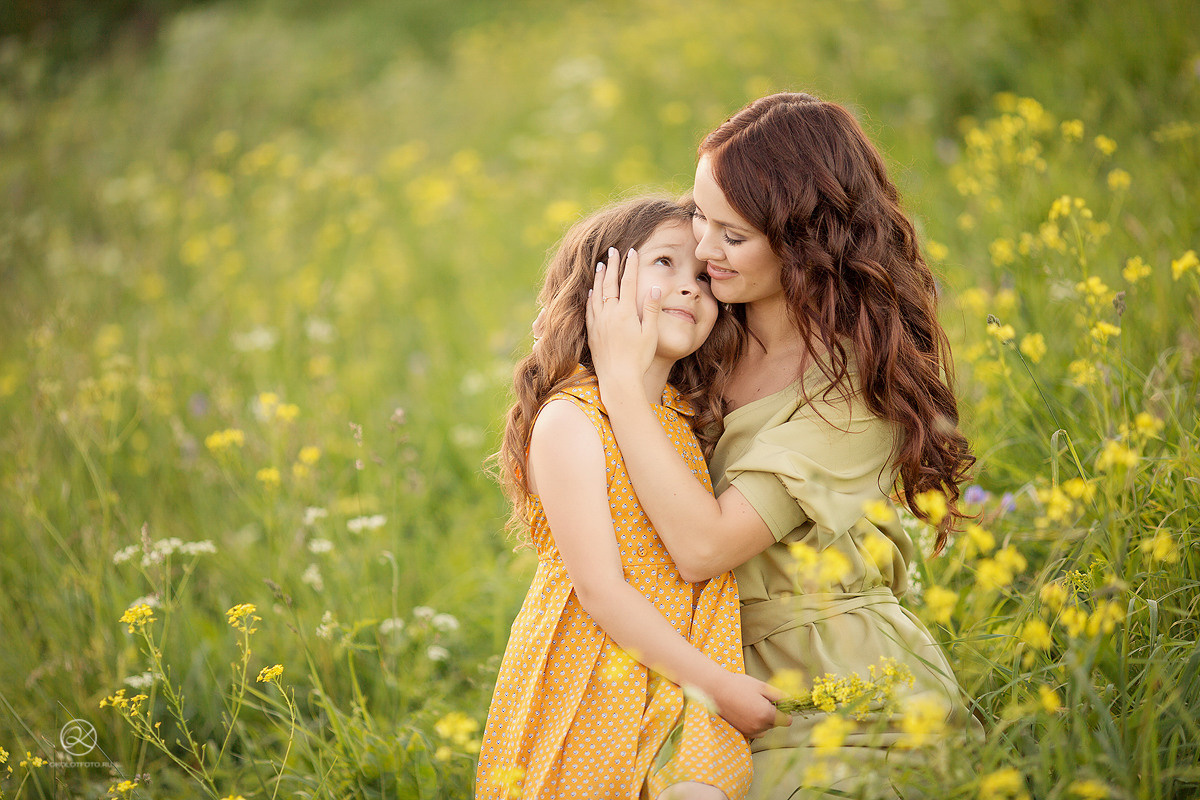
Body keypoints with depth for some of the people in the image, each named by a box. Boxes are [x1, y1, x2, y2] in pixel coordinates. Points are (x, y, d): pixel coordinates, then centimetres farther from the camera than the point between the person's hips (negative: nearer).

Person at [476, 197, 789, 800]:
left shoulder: (692, 422, 11)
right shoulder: (569, 422, -11)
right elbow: (600, 591, -15)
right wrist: (720, 685, -13)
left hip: (685, 680, 5)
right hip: (587, 693, -5)